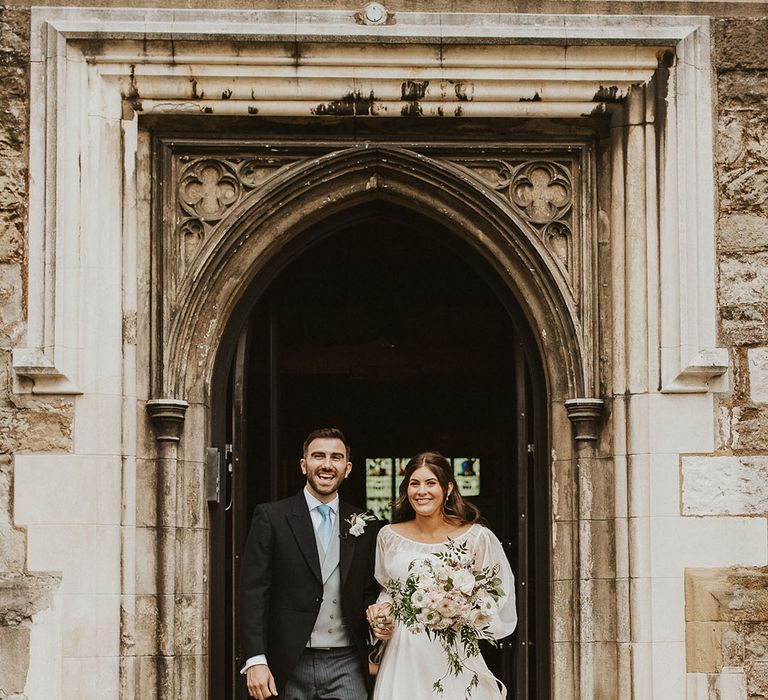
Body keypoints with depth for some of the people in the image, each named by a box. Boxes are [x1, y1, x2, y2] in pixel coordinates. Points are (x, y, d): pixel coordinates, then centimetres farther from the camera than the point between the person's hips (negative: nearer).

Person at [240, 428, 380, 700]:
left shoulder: (363, 525, 9)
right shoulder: (271, 517, 0)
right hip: (291, 668, -2)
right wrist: (255, 660, -13)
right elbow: (253, 592, -5)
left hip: (347, 667, 2)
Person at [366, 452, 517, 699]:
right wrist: (382, 611, 0)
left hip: (453, 658, -3)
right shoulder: (389, 536, 5)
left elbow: (497, 600, 1)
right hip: (402, 656, 3)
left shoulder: (476, 537, -5)